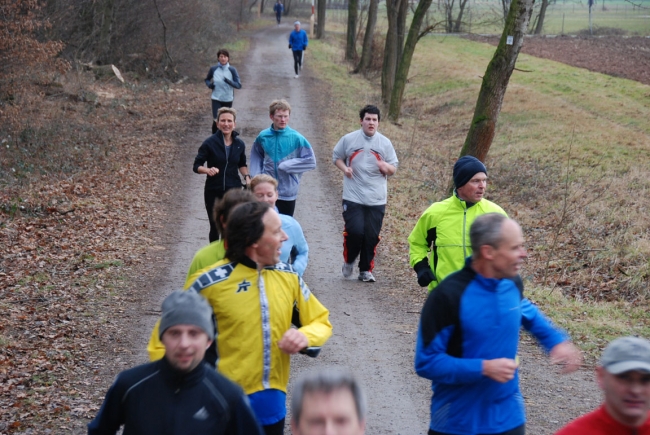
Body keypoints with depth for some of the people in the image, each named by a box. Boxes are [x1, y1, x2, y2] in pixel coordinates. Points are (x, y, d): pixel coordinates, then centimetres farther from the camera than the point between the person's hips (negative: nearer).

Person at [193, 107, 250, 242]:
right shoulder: (209, 143, -9)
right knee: (215, 227, 7)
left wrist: (247, 176, -1)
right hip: (213, 192, -2)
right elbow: (197, 166, -7)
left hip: (234, 191, 2)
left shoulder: (240, 144, 2)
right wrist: (208, 170, -28)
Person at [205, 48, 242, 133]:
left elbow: (239, 85, -7)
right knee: (217, 120, -13)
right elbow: (207, 80, 16)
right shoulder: (213, 69, -2)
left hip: (228, 100, 1)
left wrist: (229, 82, -26)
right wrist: (209, 84, -7)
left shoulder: (232, 70, -5)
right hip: (216, 99, -1)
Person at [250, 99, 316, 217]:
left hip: (288, 193, -2)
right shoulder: (263, 137, -3)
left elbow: (310, 161, -11)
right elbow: (256, 157, 13)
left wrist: (286, 165, -15)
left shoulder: (297, 138, -12)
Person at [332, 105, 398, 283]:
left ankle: (366, 270, 20)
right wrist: (344, 168, -8)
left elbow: (394, 168, 10)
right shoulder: (348, 139, 0)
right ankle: (349, 261, 16)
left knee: (371, 236, 4)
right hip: (353, 197, -2)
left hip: (376, 200, 2)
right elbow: (336, 156, 13)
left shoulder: (385, 143, 5)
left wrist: (386, 167, -14)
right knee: (354, 231, -12)